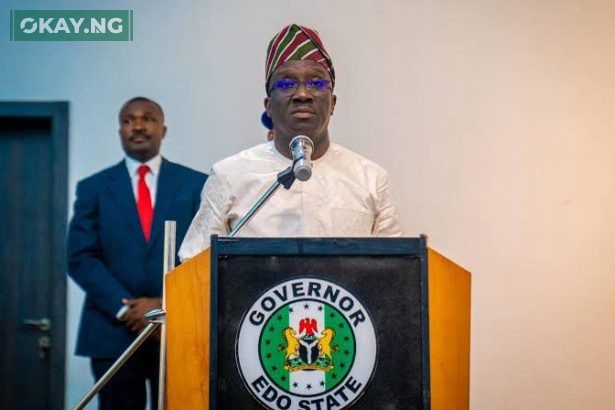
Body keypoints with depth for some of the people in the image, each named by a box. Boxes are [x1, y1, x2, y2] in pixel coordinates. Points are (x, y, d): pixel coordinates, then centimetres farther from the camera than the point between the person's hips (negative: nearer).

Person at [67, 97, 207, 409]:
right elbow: (80, 258, 0)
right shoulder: (93, 187, 8)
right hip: (113, 329, 0)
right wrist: (124, 308, -11)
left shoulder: (196, 184, 7)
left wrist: (166, 304, -11)